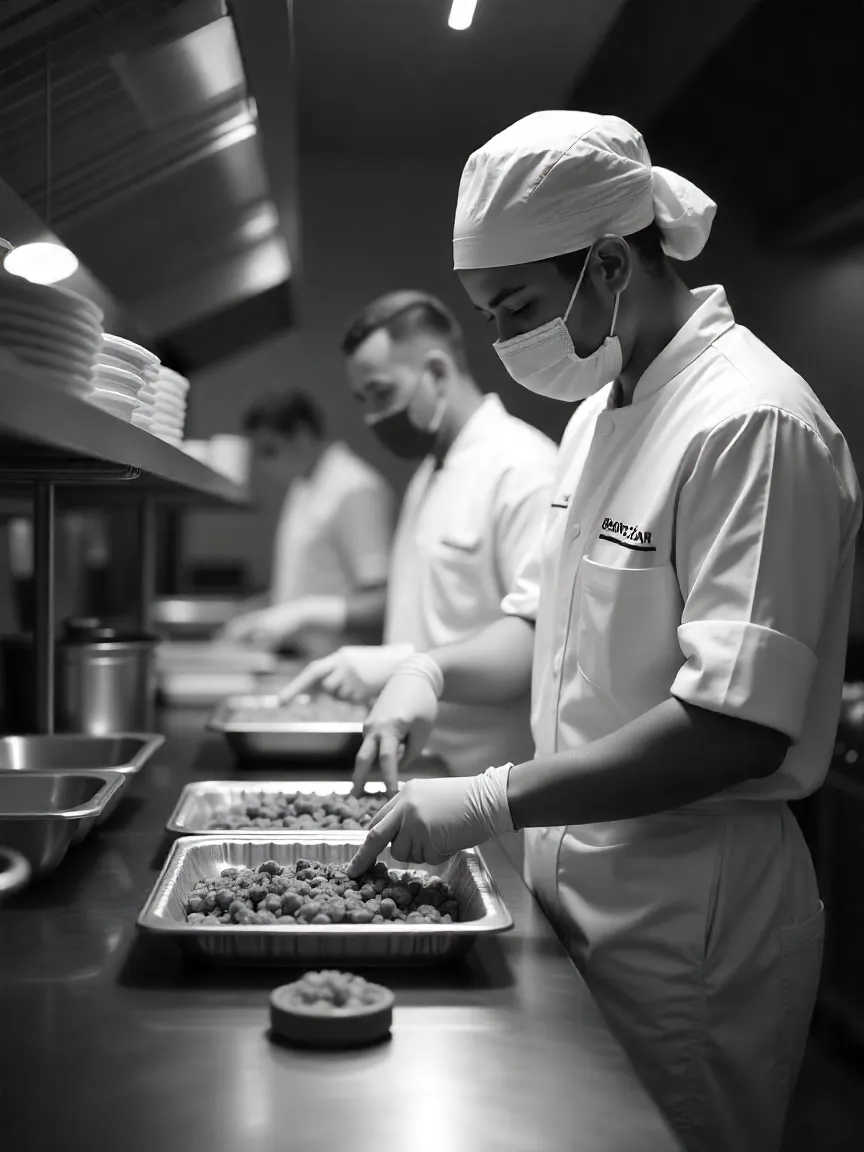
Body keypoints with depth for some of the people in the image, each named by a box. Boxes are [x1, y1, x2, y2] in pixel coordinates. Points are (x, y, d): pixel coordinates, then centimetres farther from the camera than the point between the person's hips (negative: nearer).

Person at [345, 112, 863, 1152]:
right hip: (575, 873, 9)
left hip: (690, 916, -8)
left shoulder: (754, 423, -22)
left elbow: (739, 727, -28)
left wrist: (493, 802, -27)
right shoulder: (600, 412, 8)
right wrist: (436, 671, -4)